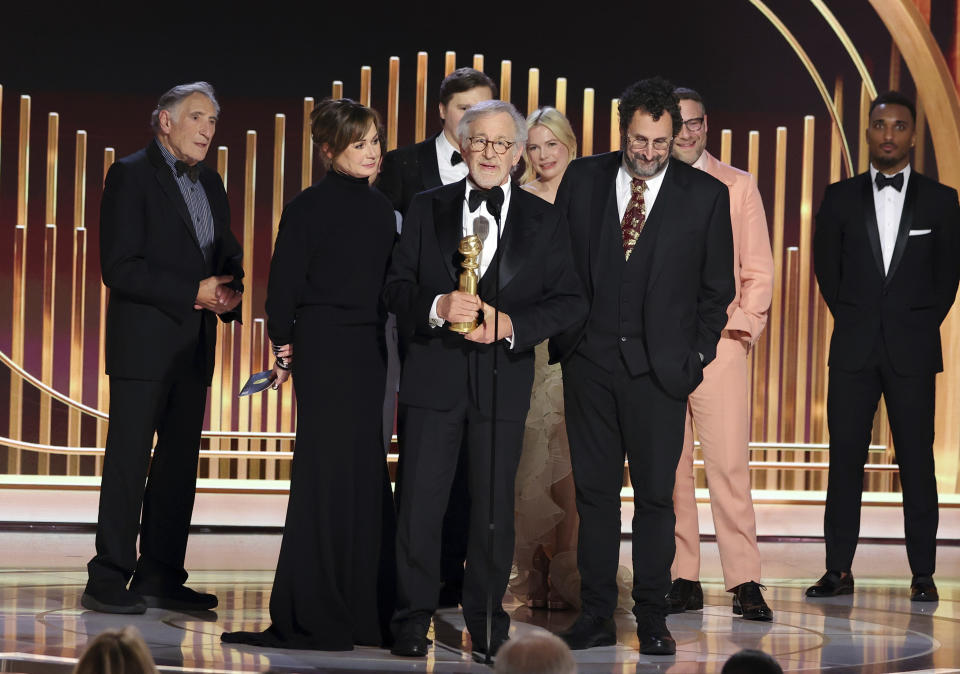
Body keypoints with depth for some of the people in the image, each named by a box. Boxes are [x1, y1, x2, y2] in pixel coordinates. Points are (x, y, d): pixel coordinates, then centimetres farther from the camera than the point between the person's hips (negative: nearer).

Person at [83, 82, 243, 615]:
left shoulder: (209, 182, 17)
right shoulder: (131, 176, -6)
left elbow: (228, 255, 23)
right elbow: (118, 268, -14)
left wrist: (230, 292, -1)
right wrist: (194, 292, -17)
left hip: (194, 346, 8)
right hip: (144, 341, -7)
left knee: (180, 461, 9)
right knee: (128, 460, -6)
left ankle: (160, 577, 15)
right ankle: (107, 581, -2)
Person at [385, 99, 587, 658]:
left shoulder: (545, 221, 7)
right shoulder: (427, 209, 9)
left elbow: (571, 302, 2)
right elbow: (398, 287, 5)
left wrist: (510, 324, -13)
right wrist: (436, 307, -16)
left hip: (503, 378, 0)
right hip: (433, 376, 0)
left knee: (495, 506, 6)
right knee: (420, 503, 1)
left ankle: (487, 621, 18)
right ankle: (413, 620, 11)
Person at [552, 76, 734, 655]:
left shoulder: (705, 194, 1)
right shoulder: (583, 179, 5)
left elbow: (717, 287, 7)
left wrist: (697, 356, 2)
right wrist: (564, 336, 4)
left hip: (659, 367, -2)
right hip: (590, 362, 2)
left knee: (655, 494, 2)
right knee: (595, 492, 5)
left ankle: (652, 617, 11)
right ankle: (596, 616, 11)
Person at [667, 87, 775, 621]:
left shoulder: (738, 186, 11)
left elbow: (758, 270, 9)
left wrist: (743, 327, -4)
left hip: (720, 343, -2)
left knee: (729, 466, -9)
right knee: (668, 468, 1)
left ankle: (745, 583, -7)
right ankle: (684, 580, 6)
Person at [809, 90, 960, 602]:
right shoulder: (840, 198, 9)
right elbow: (827, 268, 12)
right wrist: (853, 320, 7)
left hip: (912, 349, -1)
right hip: (854, 348, 1)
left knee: (916, 461, -1)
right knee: (845, 458, -1)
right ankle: (838, 570, 3)